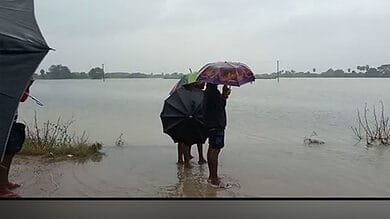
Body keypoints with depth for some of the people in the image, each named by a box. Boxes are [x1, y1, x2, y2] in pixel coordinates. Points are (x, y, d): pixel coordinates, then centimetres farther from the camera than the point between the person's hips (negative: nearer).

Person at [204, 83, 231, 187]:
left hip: (210, 124, 11)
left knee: (211, 149, 15)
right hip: (216, 125, -11)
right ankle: (214, 179, -6)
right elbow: (221, 105, -20)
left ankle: (211, 176, 24)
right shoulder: (213, 92, -16)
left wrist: (224, 95, 8)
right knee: (215, 150, -9)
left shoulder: (208, 91, 14)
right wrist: (225, 95, -10)